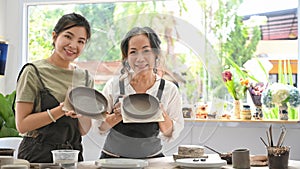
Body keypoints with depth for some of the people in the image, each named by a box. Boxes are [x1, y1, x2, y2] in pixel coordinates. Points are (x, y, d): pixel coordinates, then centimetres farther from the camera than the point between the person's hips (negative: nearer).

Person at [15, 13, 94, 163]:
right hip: (37, 156, -4)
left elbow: (84, 130, 7)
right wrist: (62, 110, -20)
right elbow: (22, 125, -12)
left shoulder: (86, 77, 8)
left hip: (73, 156, 4)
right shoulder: (33, 72, -7)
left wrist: (80, 113, -14)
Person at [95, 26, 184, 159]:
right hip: (113, 158, -1)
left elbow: (170, 135, 4)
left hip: (152, 158, 1)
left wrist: (161, 113, -13)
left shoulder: (169, 90, 0)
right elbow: (100, 128, 3)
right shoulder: (114, 85, -1)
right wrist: (120, 115, -14)